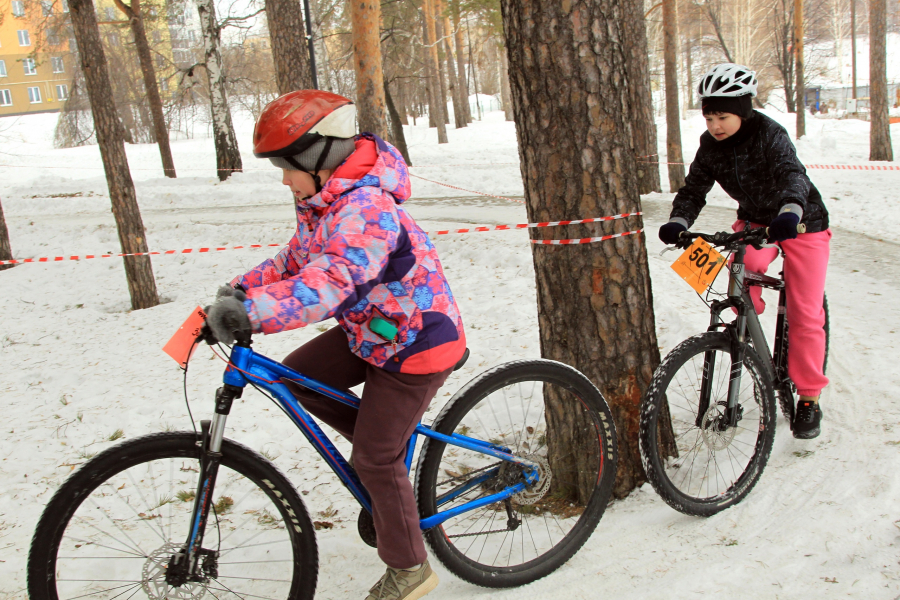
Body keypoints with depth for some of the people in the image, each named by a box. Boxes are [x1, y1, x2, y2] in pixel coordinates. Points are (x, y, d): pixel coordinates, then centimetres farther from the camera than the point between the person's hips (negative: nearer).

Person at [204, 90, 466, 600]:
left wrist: (253, 312, -56)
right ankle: (392, 440, 21)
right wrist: (243, 287, -3)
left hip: (415, 343, -10)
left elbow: (331, 281, -45)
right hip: (369, 329, 10)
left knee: (374, 459, -2)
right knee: (297, 377, 7)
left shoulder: (365, 211, -30)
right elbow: (299, 259, 12)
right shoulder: (323, 200, 3)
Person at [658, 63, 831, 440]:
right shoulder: (710, 146, -9)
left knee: (805, 313, -7)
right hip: (754, 220, 4)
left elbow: (792, 174, -40)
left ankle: (809, 398, 6)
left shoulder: (769, 134, -25)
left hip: (801, 222, -4)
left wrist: (790, 211, -61)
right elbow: (694, 188, -11)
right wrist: (677, 222, -32)